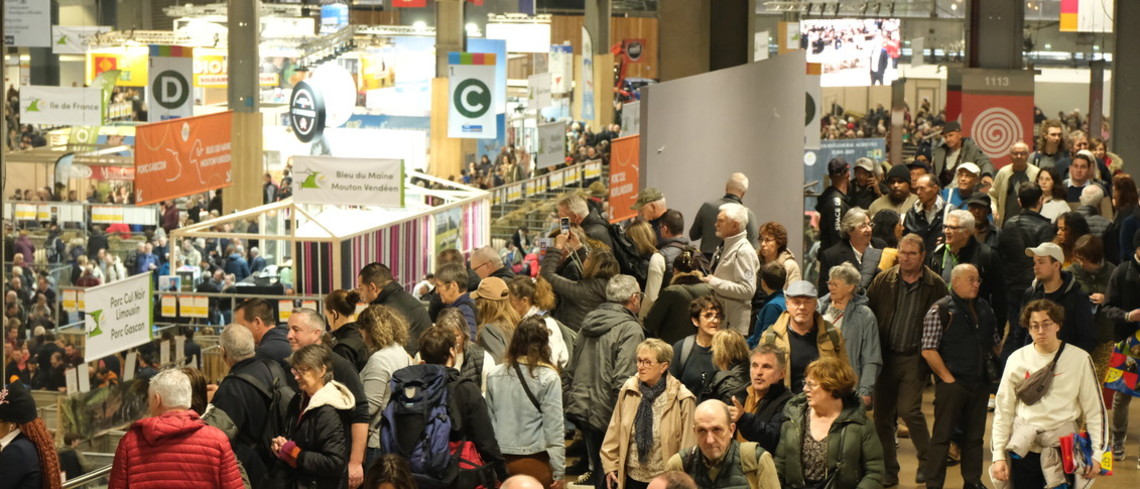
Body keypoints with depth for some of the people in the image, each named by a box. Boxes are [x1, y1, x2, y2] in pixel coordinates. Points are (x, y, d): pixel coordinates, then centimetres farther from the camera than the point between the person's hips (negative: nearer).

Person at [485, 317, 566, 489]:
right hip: (534, 461, -4)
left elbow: (488, 418, 9)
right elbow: (554, 425, -8)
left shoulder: (494, 375, 2)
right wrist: (558, 470, -3)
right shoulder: (548, 378, -9)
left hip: (500, 458, 4)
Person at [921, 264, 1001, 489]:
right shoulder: (940, 310, -8)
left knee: (975, 436, 12)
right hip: (952, 384, -6)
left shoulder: (985, 309, 12)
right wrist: (947, 378, -12)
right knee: (942, 436, -2)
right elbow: (928, 350, -12)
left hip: (980, 384, 6)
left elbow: (995, 343, 20)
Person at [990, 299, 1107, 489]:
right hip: (1023, 450, 2)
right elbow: (1003, 411, 6)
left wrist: (1097, 454, -5)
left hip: (1063, 450, -2)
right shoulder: (1017, 360, 2)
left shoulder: (1080, 359, -2)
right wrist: (998, 456, 1)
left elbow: (1095, 410, 1)